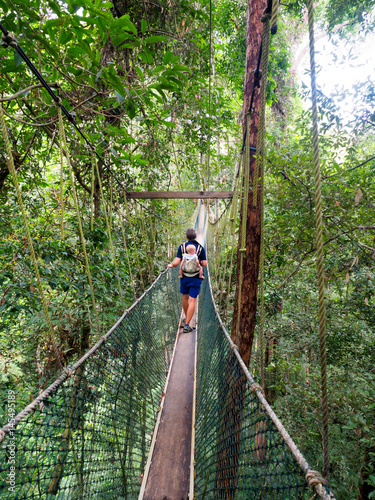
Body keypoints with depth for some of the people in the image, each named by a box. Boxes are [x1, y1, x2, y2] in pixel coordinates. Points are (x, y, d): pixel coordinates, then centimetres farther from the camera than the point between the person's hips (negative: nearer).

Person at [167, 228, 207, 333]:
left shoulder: (182, 247, -4)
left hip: (184, 277, 1)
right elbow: (205, 264, -4)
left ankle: (186, 318, 37)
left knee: (185, 298, 20)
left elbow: (176, 263, -11)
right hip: (196, 278, -1)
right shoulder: (200, 248, -2)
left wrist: (171, 265, 10)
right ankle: (187, 325, -3)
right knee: (192, 301, 0)